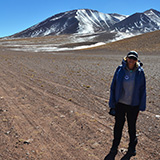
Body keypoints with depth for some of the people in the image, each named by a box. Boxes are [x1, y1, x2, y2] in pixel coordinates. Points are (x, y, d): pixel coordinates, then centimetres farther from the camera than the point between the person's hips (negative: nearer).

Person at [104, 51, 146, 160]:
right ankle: (114, 150, 32)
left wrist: (141, 108, -1)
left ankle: (132, 149, 39)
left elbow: (142, 91, -1)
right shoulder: (120, 70, -6)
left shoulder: (140, 72, -7)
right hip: (120, 104, 1)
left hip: (133, 105, -1)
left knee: (131, 127, 14)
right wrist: (112, 105, -1)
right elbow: (113, 87, -1)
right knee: (118, 126, 12)